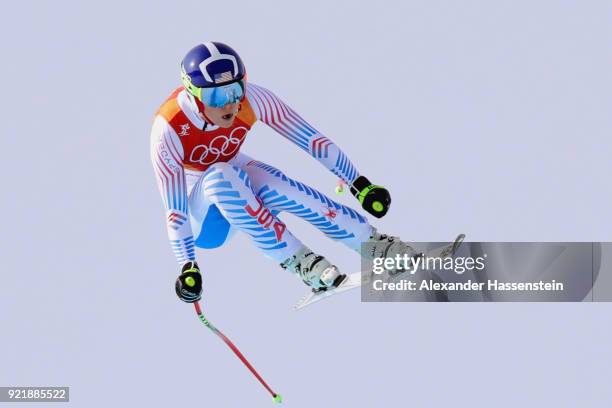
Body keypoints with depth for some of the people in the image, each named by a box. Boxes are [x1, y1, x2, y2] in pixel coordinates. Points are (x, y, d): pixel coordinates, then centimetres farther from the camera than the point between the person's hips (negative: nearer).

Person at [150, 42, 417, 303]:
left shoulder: (251, 99, -21)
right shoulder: (168, 131, -30)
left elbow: (311, 140, -16)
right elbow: (175, 209, -27)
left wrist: (360, 184, -16)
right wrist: (187, 267, -33)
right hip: (202, 215, -2)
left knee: (269, 184, -33)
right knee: (220, 177, -37)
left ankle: (375, 244, -26)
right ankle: (299, 261, -35)